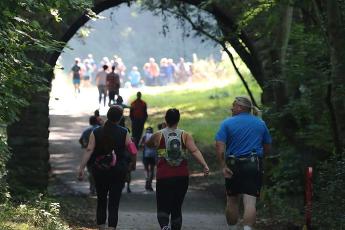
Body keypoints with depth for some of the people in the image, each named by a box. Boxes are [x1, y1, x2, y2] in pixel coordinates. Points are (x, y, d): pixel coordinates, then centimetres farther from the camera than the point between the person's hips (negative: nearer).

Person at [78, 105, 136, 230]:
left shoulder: (96, 132, -3)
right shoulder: (124, 133, -6)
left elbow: (89, 150, -10)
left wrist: (81, 168, -12)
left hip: (99, 171, 2)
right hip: (118, 171, -2)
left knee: (101, 201, 17)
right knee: (114, 203, -2)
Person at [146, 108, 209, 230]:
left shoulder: (158, 135, 1)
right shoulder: (185, 135, 1)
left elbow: (148, 145, 21)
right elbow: (195, 151, -12)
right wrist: (205, 165, -19)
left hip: (164, 177, -2)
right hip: (182, 177, 2)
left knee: (163, 208, 0)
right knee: (176, 208, 15)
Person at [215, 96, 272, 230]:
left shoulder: (227, 123, -2)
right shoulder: (260, 124, 8)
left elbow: (219, 147, -13)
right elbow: (267, 148, 14)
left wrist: (223, 166, -13)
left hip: (233, 165, -1)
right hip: (254, 166, 1)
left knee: (232, 200, 16)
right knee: (250, 202, -8)